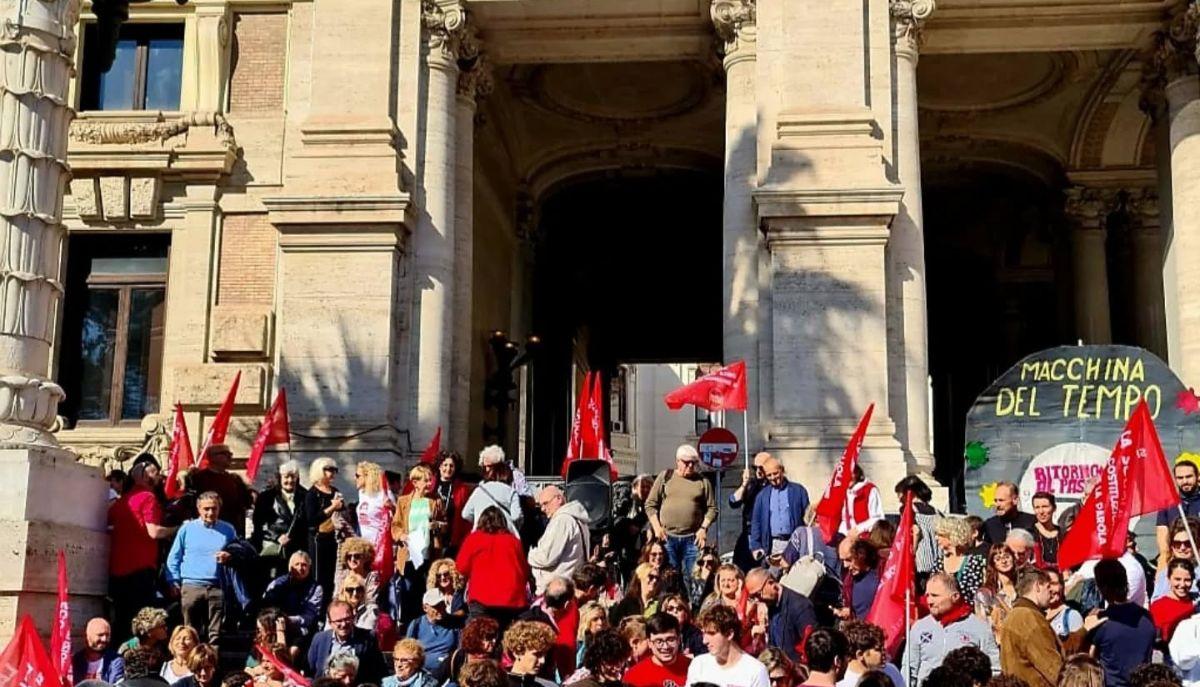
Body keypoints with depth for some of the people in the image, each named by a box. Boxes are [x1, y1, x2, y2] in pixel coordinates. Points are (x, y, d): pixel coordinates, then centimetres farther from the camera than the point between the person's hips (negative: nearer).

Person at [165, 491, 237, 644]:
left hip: (217, 587, 1)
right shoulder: (187, 528, 8)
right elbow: (173, 558, 10)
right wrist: (174, 582, 0)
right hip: (191, 586, 0)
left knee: (215, 634, -2)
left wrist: (229, 557, -4)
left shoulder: (228, 530, 11)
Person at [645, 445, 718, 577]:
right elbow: (650, 504, 9)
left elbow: (712, 509, 8)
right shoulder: (665, 477, 9)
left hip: (692, 539, 0)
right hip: (667, 537, 0)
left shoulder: (702, 482, 10)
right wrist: (657, 528, -1)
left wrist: (703, 528, -6)